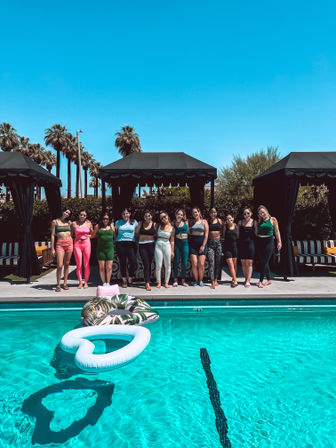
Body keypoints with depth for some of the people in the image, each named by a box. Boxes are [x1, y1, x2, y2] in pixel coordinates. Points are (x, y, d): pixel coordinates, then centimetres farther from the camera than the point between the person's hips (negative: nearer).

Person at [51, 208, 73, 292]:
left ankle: (65, 283, 15)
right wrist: (52, 248, -2)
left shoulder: (69, 222, 11)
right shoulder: (55, 222, 4)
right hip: (60, 244, -3)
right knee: (60, 266, -9)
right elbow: (53, 235, 3)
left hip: (69, 243, 3)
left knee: (66, 265, 6)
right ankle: (58, 285, 3)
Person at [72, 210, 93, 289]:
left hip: (86, 244, 1)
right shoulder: (74, 223, 4)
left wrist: (89, 236, 5)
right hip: (77, 244, -1)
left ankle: (86, 282, 11)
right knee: (79, 265, -2)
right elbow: (71, 234, 10)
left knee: (86, 265, 2)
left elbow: (92, 233, 19)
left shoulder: (89, 223, 7)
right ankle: (80, 282, 9)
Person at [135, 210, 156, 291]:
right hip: (142, 246, -1)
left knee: (149, 264, 7)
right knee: (146, 264, -6)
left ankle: (147, 281, 21)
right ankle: (147, 284, -6)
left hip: (151, 245, 1)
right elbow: (136, 233, 7)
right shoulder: (141, 223, 6)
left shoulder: (154, 224, 3)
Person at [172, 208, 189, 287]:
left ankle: (183, 280, 16)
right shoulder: (173, 223, 1)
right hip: (177, 243, -1)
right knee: (176, 262, 4)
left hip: (185, 243, 1)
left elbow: (188, 232, 9)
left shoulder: (186, 222, 3)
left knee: (184, 262, 5)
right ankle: (175, 280, 14)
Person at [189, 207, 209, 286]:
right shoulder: (191, 222, 11)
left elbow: (206, 235, 0)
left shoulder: (204, 221, 6)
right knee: (194, 264, -5)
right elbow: (189, 233, 10)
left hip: (202, 243, -1)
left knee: (201, 264, -4)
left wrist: (203, 245, -7)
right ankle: (196, 280, 7)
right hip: (193, 243, 1)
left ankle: (201, 280, 9)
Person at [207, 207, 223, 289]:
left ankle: (216, 280, 19)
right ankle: (212, 282, -7)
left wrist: (219, 235, 2)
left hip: (218, 242, 2)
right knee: (211, 262, -7)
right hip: (210, 242, -1)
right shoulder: (207, 221, 6)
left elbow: (222, 231, 16)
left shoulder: (219, 220, 10)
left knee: (218, 262, 5)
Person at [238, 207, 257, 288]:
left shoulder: (254, 222, 2)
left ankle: (248, 281, -5)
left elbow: (256, 233, 8)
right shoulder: (240, 222, 6)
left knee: (249, 263, -5)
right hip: (241, 244, 2)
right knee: (243, 262, 6)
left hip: (250, 243, -2)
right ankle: (246, 279, 18)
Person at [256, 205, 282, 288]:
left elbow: (277, 231, 3)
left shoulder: (273, 219, 2)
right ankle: (269, 280, 20)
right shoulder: (259, 221, 10)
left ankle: (261, 281, -3)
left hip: (268, 241, -4)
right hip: (259, 241, 4)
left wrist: (279, 241, 1)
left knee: (265, 261, -6)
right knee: (262, 261, 7)